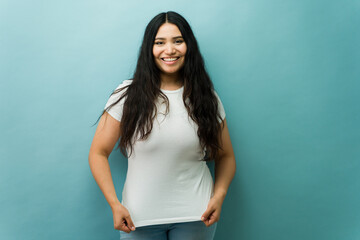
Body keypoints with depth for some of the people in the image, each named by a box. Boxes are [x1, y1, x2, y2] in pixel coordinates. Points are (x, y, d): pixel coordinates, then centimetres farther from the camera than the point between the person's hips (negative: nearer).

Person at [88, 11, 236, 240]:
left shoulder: (206, 97, 3)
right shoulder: (128, 95, -3)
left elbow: (225, 156, 8)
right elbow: (99, 153, -1)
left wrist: (219, 195, -9)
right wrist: (114, 204, -10)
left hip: (195, 215, 1)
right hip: (139, 217, -1)